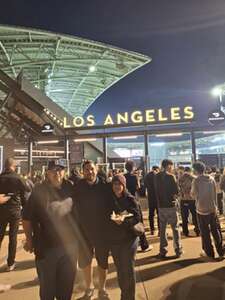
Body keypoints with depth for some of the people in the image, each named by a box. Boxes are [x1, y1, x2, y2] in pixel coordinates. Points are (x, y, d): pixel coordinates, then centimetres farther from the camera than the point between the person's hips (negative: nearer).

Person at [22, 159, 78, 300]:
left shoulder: (70, 187, -4)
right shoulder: (39, 191, -14)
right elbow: (27, 218, -10)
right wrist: (29, 239, -7)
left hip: (69, 244, 3)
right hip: (46, 246, -3)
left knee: (67, 282, 22)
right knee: (47, 284, 19)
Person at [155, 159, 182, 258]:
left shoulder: (157, 176, 3)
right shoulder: (171, 176, -12)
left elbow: (156, 190, 6)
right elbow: (176, 191, -13)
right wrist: (172, 194, 5)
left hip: (161, 205, 4)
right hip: (171, 205, -4)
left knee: (162, 228, 12)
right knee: (175, 228, 9)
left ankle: (162, 250, 17)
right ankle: (178, 250, 16)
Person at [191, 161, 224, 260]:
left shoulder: (196, 180, -13)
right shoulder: (211, 179, -1)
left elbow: (194, 194, -6)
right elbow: (215, 193, 6)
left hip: (202, 209, -4)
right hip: (213, 208, 4)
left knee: (205, 232, 8)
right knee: (216, 230, 15)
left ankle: (209, 252, 16)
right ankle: (220, 251, 22)